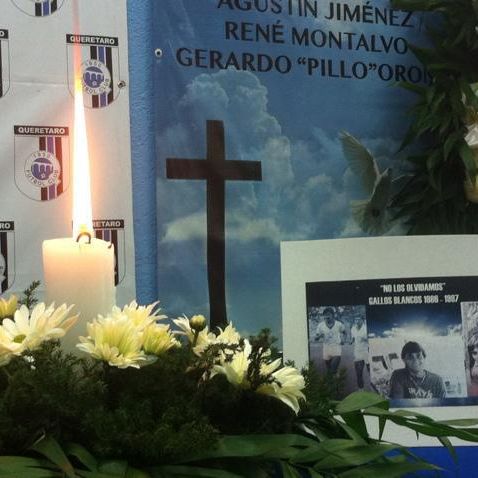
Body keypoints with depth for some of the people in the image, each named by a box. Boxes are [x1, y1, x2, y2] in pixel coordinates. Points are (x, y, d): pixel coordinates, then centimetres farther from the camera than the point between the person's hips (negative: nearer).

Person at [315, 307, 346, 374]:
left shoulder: (339, 324, -5)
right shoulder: (320, 325, -3)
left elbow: (343, 332, 17)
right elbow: (316, 338, 2)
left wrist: (343, 339, -1)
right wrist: (319, 336, -21)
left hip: (337, 348, -2)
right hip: (326, 348, 2)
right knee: (329, 370, 10)